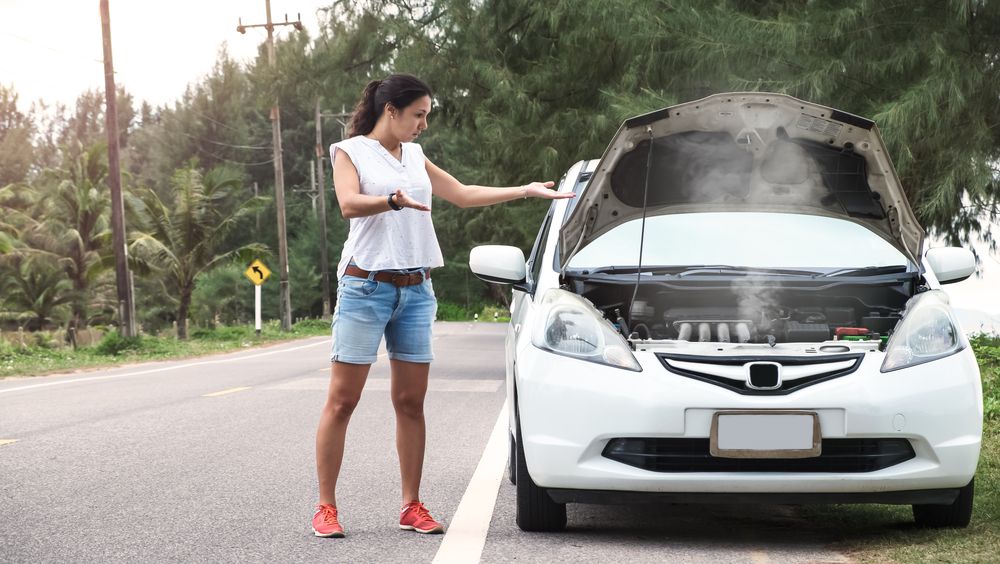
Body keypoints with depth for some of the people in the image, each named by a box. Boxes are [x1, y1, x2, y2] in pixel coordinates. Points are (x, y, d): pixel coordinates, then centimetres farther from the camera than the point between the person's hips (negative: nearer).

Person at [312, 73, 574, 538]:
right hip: (365, 286, -6)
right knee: (342, 400, -6)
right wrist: (394, 201, -37)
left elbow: (462, 194, 24)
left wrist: (527, 190, 20)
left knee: (411, 402, 4)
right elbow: (349, 204, -18)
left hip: (416, 291, 6)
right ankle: (326, 507, -2)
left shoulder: (415, 156, 19)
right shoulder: (351, 151, 0)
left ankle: (412, 507, 9)